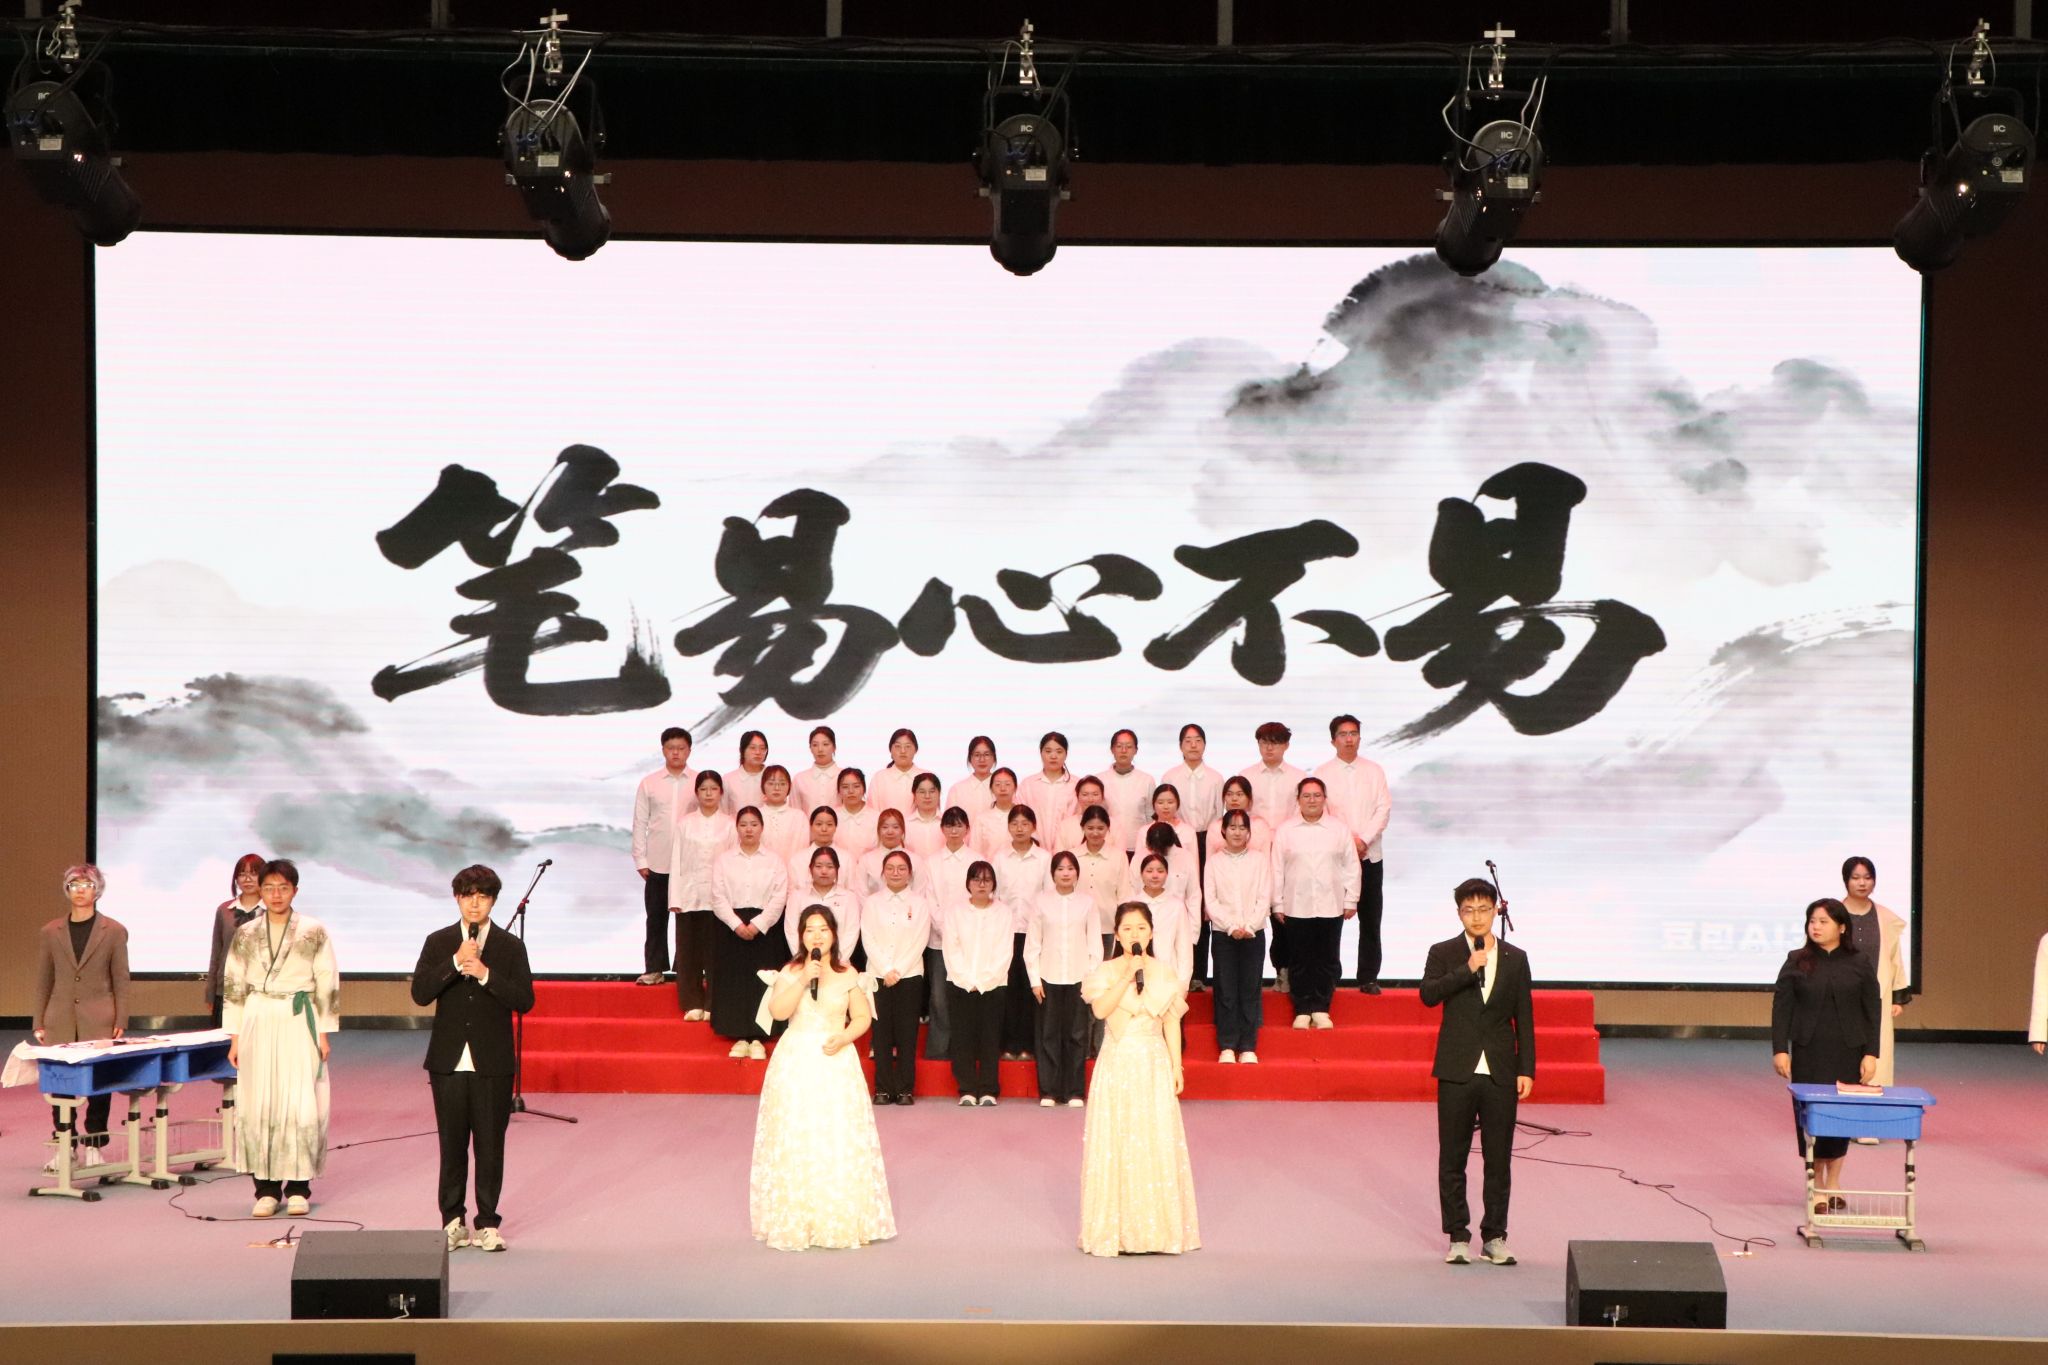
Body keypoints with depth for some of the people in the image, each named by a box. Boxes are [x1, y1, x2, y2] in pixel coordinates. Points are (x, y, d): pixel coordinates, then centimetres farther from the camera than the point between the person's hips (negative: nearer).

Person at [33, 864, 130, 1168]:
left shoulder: (114, 931, 2)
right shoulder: (51, 932, 7)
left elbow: (121, 981, 2)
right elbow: (43, 982, 9)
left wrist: (120, 1022, -5)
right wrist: (38, 1023, 4)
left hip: (99, 1023, -2)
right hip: (61, 1023, 2)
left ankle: (93, 1145, 10)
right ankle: (63, 1146, 12)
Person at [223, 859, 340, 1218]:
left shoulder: (314, 932, 1)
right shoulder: (246, 935, 7)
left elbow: (328, 986, 2)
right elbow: (233, 987, 9)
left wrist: (324, 1034, -2)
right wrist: (234, 1037, 5)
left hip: (299, 1025, -2)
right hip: (258, 1024, 2)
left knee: (301, 1105, -6)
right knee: (257, 1105, -1)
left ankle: (299, 1188, 3)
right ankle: (266, 1188, 5)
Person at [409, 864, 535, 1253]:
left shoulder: (510, 946, 4)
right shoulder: (439, 943, 6)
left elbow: (524, 1000, -6)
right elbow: (420, 993, -6)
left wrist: (485, 974, -16)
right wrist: (456, 962, -16)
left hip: (492, 1063, -1)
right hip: (449, 1061, 1)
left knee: (490, 1145, 1)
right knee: (452, 1144, 5)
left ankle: (488, 1224, 8)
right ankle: (452, 1221, 14)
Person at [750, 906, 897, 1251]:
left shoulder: (847, 974, 5)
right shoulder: (789, 973, 3)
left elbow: (862, 1017, 7)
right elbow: (777, 1010, -13)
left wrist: (843, 1038, -10)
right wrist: (803, 980, -21)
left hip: (836, 1062, 0)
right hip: (796, 1062, 0)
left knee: (840, 1140, -3)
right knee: (795, 1140, -2)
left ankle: (842, 1220, 6)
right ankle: (795, 1220, 7)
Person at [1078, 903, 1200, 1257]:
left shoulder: (1163, 973, 7)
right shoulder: (1105, 972, 2)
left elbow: (1171, 1021, 8)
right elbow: (1101, 1009, -15)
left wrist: (1176, 1066, 3)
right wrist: (1127, 977, -19)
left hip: (1154, 1063, 1)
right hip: (1117, 1065, -1)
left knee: (1157, 1142, -1)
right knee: (1115, 1143, -2)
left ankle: (1157, 1228, 6)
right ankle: (1117, 1229, 3)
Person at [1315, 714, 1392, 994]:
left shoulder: (1375, 771, 9)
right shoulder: (1323, 773, 4)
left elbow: (1384, 809, 2)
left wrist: (1364, 839, -11)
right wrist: (1349, 840, -12)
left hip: (1370, 854, 2)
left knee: (1370, 919, 1)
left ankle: (1368, 978, 6)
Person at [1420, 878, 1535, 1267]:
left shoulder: (1515, 958, 8)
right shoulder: (1443, 954, 4)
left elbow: (1524, 1018, 8)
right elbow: (1428, 994, -13)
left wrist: (1526, 1070, 2)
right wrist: (1467, 970, -19)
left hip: (1501, 1074, 1)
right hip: (1457, 1072, -1)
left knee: (1498, 1160, 4)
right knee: (1453, 1159, 3)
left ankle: (1494, 1237, 13)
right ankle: (1458, 1237, 11)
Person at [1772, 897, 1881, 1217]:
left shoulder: (1860, 964, 2)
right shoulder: (1797, 962, 2)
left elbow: (1872, 1011, 2)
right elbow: (1781, 1007, 1)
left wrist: (1870, 1054, -4)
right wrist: (1780, 1049, -7)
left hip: (1848, 1052, 0)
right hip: (1808, 1052, 0)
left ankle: (1833, 1182, 18)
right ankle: (1816, 1186, 8)